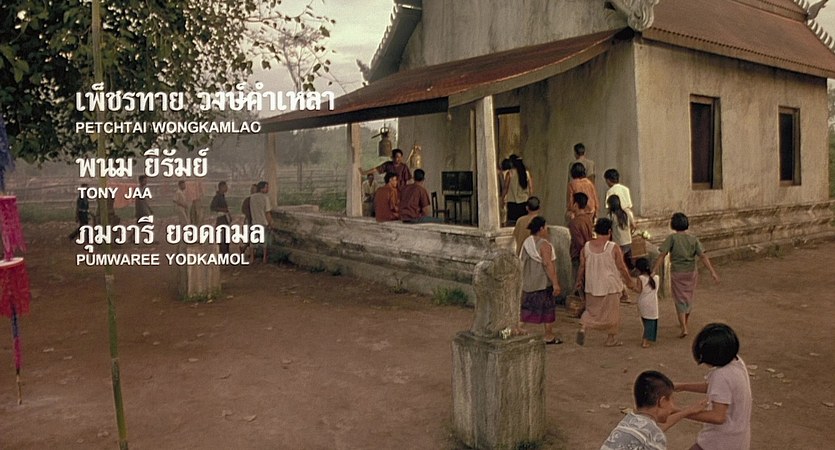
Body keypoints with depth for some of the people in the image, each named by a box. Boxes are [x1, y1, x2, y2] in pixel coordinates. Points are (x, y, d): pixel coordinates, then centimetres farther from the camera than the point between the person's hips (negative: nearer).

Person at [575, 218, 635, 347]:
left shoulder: (586, 247, -5)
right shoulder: (613, 248, -14)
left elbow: (582, 267, 2)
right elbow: (621, 268, -7)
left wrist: (579, 281, 17)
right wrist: (629, 281, 7)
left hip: (592, 286, 3)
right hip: (610, 285, -3)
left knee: (591, 310, 17)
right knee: (612, 312, 12)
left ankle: (582, 327, -7)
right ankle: (611, 339, 21)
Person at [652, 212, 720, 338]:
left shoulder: (672, 238, -12)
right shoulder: (693, 239, -3)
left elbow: (662, 255, -18)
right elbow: (703, 256, -9)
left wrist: (654, 271, -18)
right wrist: (712, 272, -9)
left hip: (677, 273, -3)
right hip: (691, 272, 3)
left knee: (680, 300, 3)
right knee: (689, 297, 21)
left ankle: (683, 328, -6)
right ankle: (685, 322, 38)